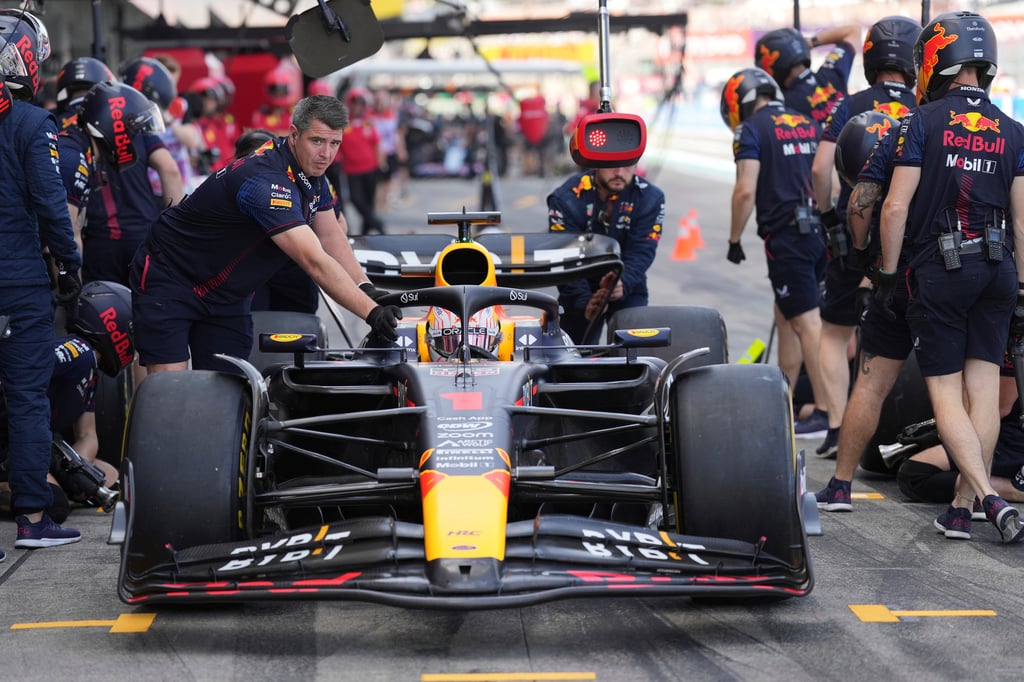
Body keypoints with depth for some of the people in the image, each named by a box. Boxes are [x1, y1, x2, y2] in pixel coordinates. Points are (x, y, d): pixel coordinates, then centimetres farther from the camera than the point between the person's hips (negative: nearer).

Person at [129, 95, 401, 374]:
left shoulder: (313, 175, -1)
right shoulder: (266, 182, -32)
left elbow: (332, 240, 3)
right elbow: (314, 262, -38)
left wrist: (371, 294, -12)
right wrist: (371, 312, -43)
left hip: (226, 298, 9)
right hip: (169, 280, -9)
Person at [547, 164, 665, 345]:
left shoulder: (650, 197, -11)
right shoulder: (566, 199, -17)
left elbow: (641, 252, -20)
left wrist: (623, 282, -43)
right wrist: (584, 302, -39)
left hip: (628, 289, 1)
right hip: (581, 289, -1)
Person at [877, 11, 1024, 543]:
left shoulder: (925, 122, -7)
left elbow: (896, 206, -10)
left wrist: (888, 273, -1)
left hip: (939, 269, -4)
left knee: (946, 393, -1)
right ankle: (961, 505, 10)